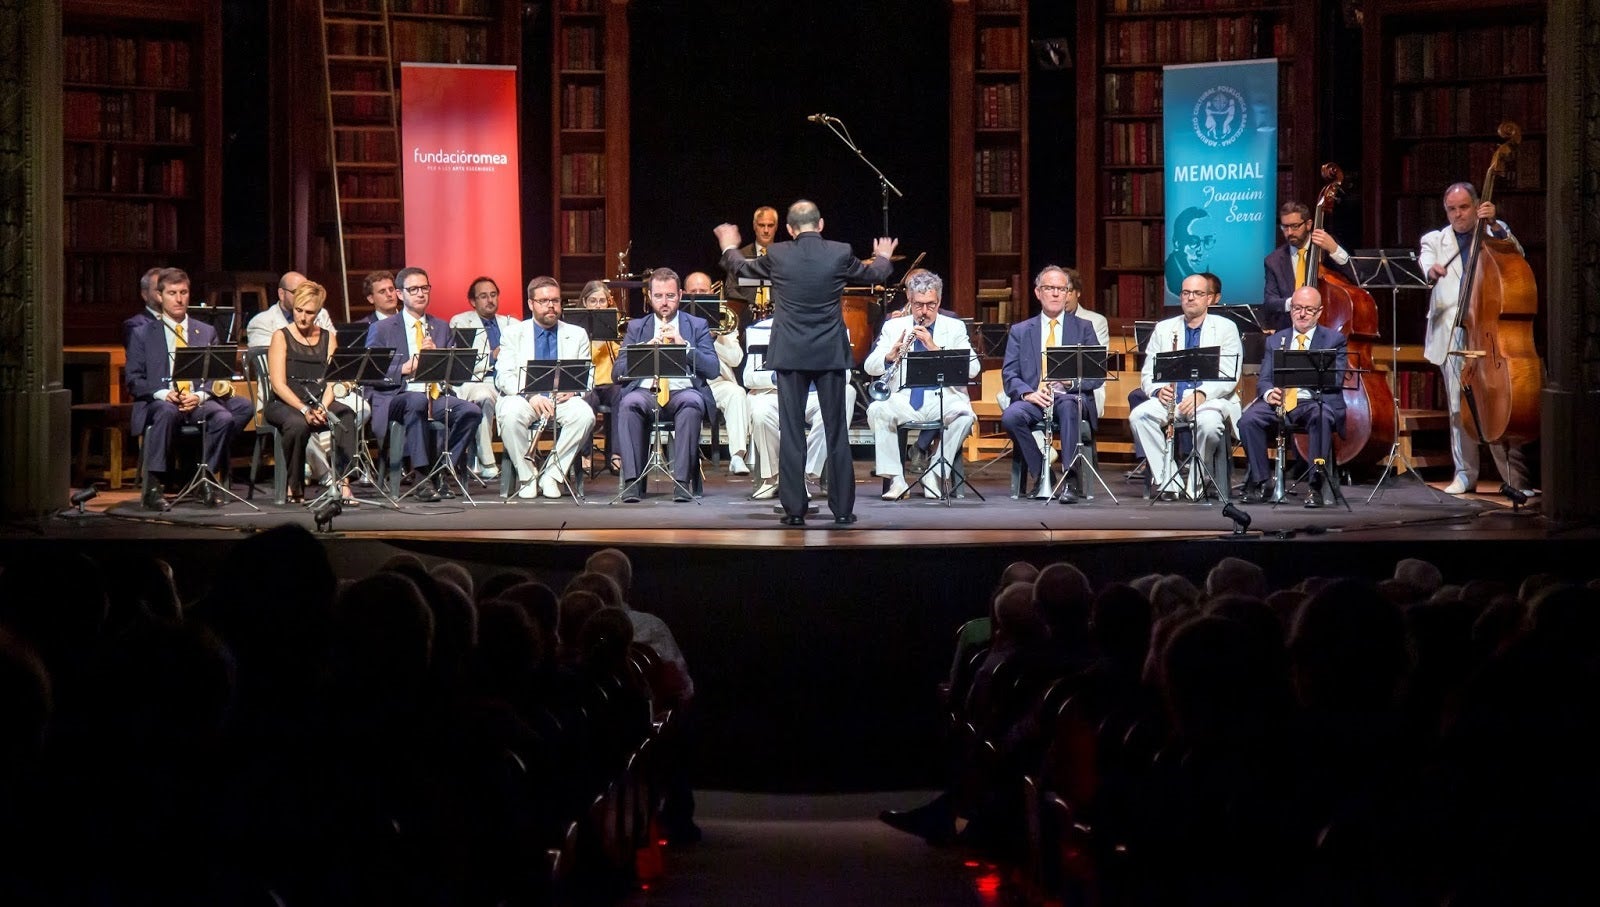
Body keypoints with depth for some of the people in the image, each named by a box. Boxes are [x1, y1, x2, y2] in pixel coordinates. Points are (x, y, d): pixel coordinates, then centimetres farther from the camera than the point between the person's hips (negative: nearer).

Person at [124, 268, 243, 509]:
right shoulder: (142, 335, 11)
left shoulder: (207, 333, 18)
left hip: (198, 401, 2)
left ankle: (207, 480, -18)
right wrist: (164, 394, -15)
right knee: (166, 412, -38)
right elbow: (133, 380, 4)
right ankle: (153, 487, -36)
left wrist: (199, 396, -11)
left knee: (225, 419, -31)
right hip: (158, 402, -2)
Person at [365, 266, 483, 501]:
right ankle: (422, 475, -38)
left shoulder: (441, 327, 21)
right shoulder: (381, 329, 10)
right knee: (417, 400, -39)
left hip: (436, 397, 4)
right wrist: (404, 368, -14)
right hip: (397, 398, -4)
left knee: (472, 411, -26)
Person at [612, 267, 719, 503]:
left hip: (682, 392, -1)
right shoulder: (636, 327, 20)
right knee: (628, 403, -34)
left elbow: (712, 369, 3)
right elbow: (620, 370, 9)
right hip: (646, 392, 1)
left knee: (692, 403, -37)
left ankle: (682, 480, -37)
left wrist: (684, 345, -8)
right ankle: (632, 481, -35)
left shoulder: (697, 326, 17)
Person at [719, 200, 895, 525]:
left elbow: (740, 267, 14)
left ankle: (794, 509, 3)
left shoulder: (777, 255, -5)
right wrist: (883, 257, 37)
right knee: (836, 432, 6)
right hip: (831, 353, 1)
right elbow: (874, 275, 14)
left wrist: (729, 247, 37)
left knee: (791, 432, 3)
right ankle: (842, 509, 8)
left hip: (790, 354, 0)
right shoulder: (841, 254, -5)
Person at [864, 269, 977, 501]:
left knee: (964, 414, -32)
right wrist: (891, 355, -20)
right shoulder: (894, 327, 11)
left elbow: (972, 370, -7)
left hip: (942, 398, -1)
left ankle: (935, 475, -16)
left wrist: (935, 348, -17)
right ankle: (896, 479, -21)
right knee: (876, 410, -29)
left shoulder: (955, 328, 8)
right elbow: (870, 367, 2)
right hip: (903, 400, 1)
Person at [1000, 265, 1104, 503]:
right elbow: (1008, 374, 7)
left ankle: (1069, 481, -37)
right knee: (1010, 418, -32)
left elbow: (1098, 375, 5)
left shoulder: (1084, 328, 15)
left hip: (1071, 396, -1)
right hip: (1034, 398, 1)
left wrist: (1072, 381, -17)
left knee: (1069, 406, -38)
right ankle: (1039, 474, -14)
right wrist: (1027, 393, -15)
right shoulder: (1020, 331, 16)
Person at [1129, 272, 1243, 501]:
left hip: (1212, 400, -3)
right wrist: (1158, 390, -13)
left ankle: (1197, 482, -13)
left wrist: (1202, 394, -22)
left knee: (1209, 423, -37)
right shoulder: (1163, 329, 17)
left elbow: (1229, 377, -4)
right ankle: (1167, 481, -25)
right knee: (1139, 415, -28)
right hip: (1170, 399, 3)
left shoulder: (1225, 328, 7)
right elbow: (1149, 374, 12)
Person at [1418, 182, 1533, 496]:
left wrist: (1494, 226, -14)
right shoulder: (1435, 240, 16)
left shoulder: (1496, 232, 14)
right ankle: (1465, 474, 12)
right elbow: (1425, 260, -3)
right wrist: (1431, 270, -27)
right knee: (1459, 408, 3)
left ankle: (1516, 476, -6)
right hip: (1452, 334, 2)